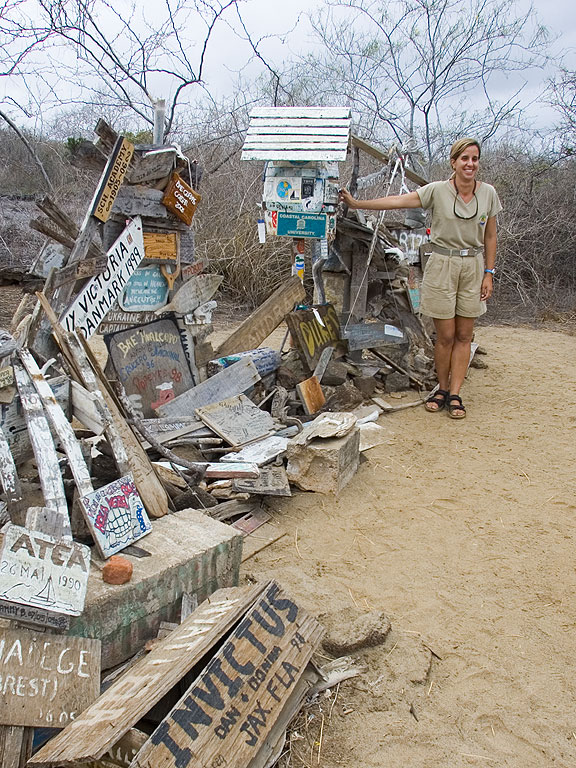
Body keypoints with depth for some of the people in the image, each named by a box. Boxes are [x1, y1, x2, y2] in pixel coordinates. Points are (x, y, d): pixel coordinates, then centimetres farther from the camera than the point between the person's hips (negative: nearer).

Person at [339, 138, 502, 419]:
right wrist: (356, 203, -21)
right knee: (445, 335, 0)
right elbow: (397, 201, -13)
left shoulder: (488, 193, 3)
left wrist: (489, 274, 4)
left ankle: (455, 394, 11)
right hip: (442, 265, -2)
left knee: (464, 335, 4)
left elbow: (490, 237, 8)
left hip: (473, 267, 3)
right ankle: (442, 389, 19)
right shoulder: (438, 190, -6)